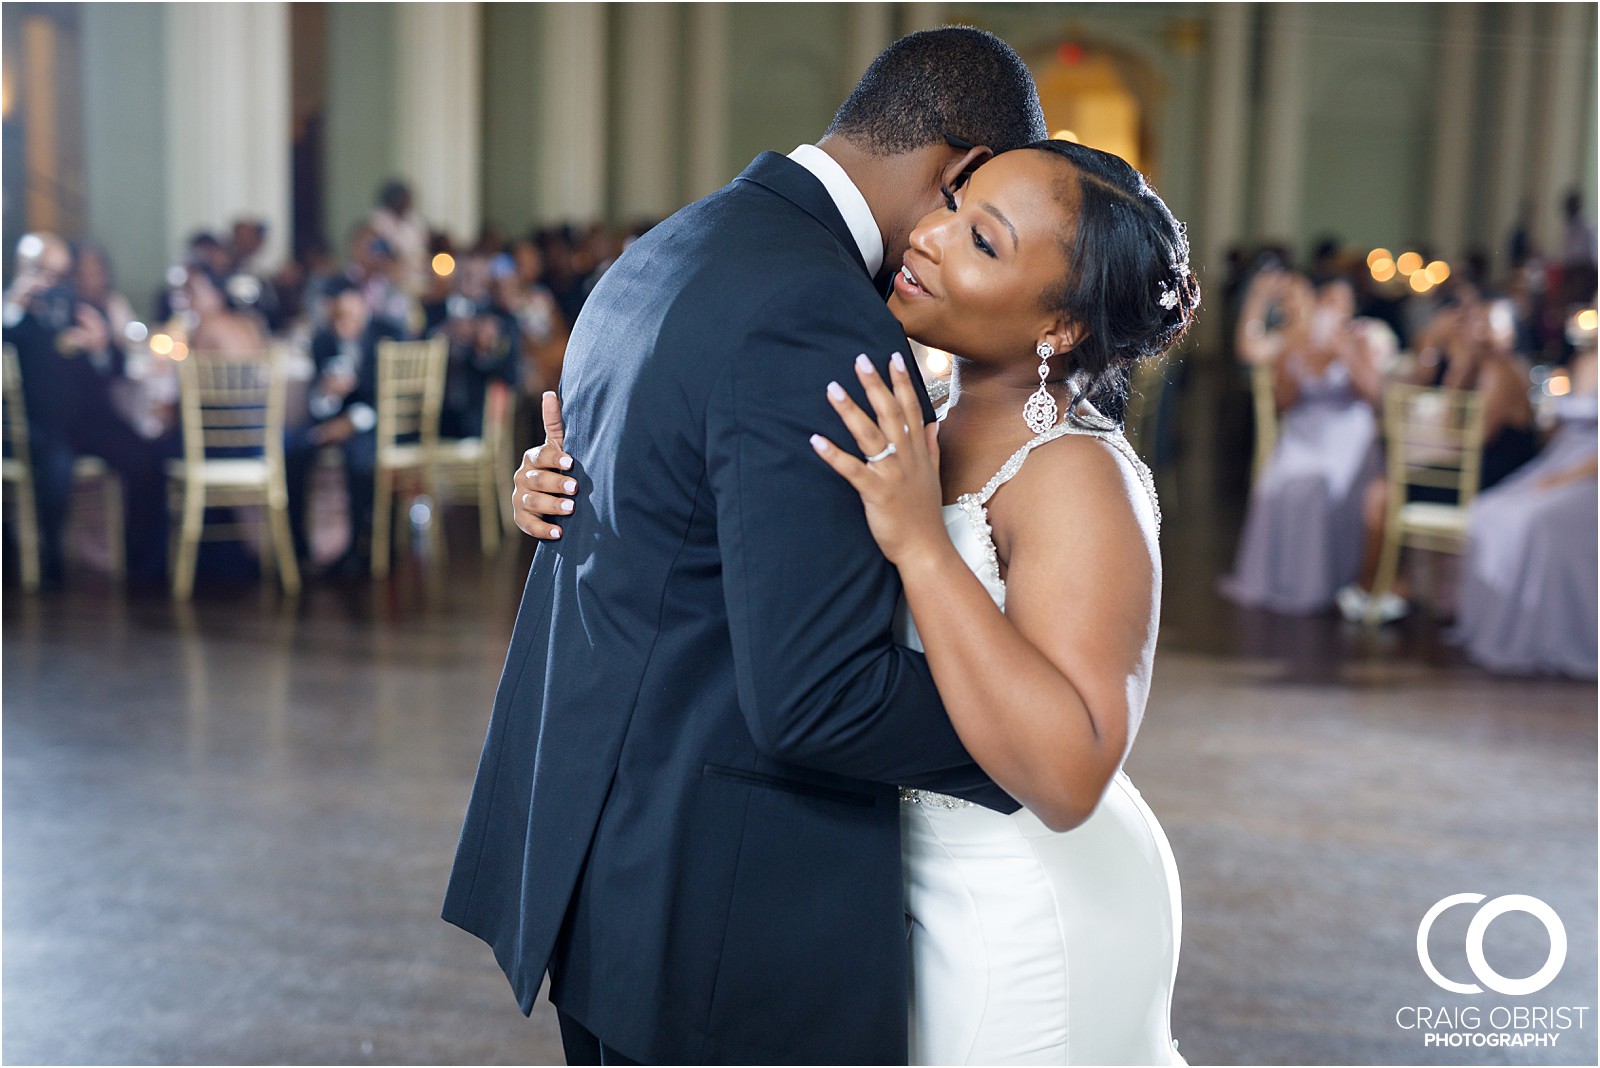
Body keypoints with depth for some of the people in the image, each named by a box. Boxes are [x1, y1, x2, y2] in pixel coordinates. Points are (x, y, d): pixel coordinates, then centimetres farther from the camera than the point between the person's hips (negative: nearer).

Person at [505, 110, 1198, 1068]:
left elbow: (1067, 777, -32)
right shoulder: (934, 442, 2)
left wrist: (921, 544, -34)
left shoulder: (1074, 477, -23)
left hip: (1028, 929, -7)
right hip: (927, 895, 7)